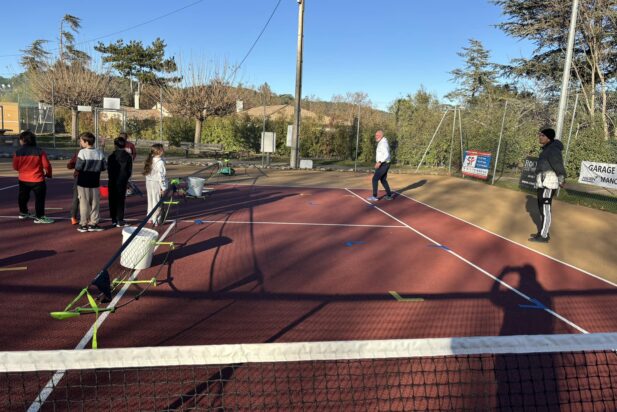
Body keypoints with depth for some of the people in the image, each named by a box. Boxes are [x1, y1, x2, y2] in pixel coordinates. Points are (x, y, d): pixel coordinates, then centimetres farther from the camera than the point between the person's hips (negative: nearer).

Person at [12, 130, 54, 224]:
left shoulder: (18, 152, -6)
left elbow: (15, 167, 1)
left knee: (22, 197, 23)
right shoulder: (40, 151, -12)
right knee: (39, 198, 4)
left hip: (23, 180, 4)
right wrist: (48, 174, 10)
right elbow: (46, 165, -9)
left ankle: (23, 213, 39)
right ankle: (39, 217, 4)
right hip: (37, 180, -4)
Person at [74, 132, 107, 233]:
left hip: (83, 182, -3)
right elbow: (104, 167, 2)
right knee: (95, 203, 11)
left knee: (84, 203, 5)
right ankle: (93, 223, 14)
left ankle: (83, 224, 10)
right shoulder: (99, 153, -1)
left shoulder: (82, 152, -15)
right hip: (95, 182, 3)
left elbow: (78, 167, -18)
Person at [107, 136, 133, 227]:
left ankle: (113, 220, 14)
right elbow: (130, 170, 0)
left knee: (112, 200, 10)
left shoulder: (111, 156, -6)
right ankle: (120, 220, 1)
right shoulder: (128, 157, -4)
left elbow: (109, 170, 1)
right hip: (123, 181, 0)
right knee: (121, 200, 4)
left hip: (112, 182, 0)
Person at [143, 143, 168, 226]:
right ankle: (155, 220, 7)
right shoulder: (160, 162, -19)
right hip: (157, 184, -8)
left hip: (149, 182, 8)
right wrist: (164, 188, -16)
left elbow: (147, 173, 9)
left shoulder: (150, 160, 6)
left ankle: (150, 218, 27)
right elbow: (161, 176, -20)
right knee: (157, 202, 2)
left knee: (151, 201, 17)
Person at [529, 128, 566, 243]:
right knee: (542, 208, 17)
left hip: (548, 183, -10)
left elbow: (558, 165, -22)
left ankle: (544, 236, -3)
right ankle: (543, 232, 28)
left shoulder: (552, 149, -13)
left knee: (545, 209, -7)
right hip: (543, 183, 10)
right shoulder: (547, 149, 18)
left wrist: (561, 180, -28)